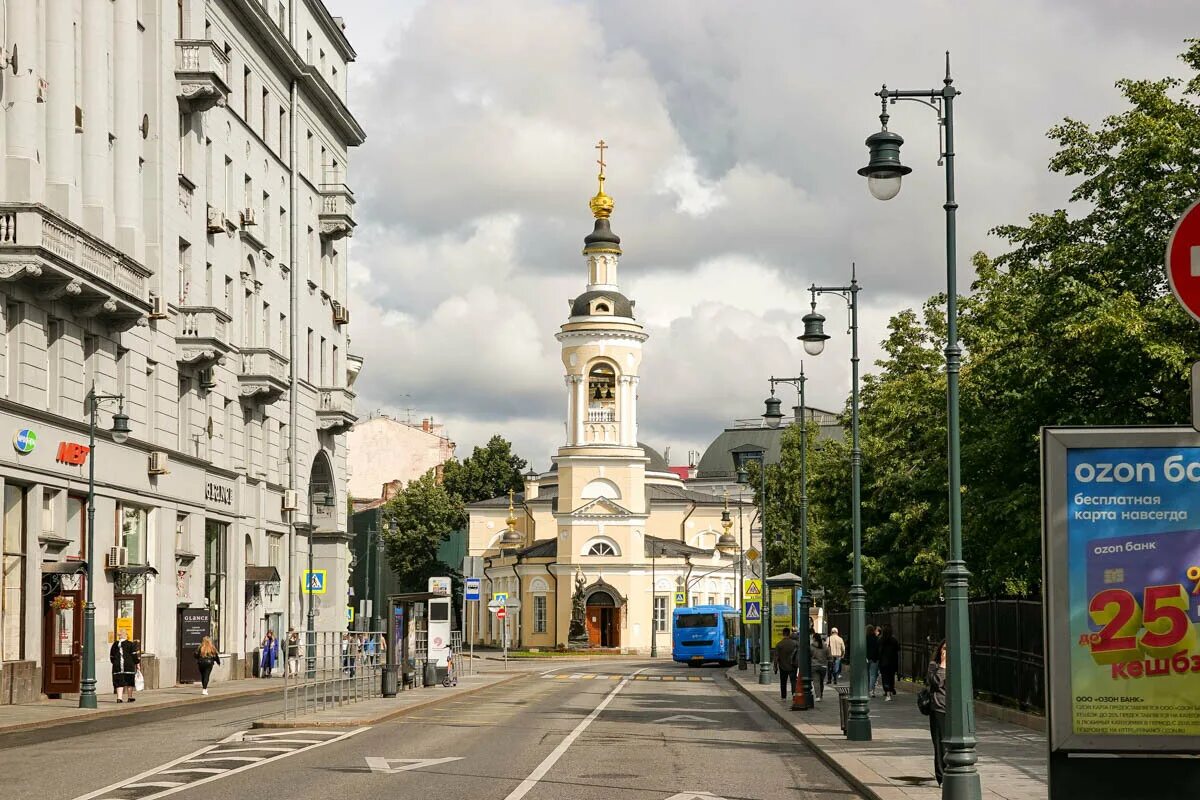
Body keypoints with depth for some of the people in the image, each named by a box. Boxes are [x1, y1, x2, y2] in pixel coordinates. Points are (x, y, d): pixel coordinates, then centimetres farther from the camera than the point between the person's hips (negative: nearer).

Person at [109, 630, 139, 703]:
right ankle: (130, 697, 17)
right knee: (129, 682, 10)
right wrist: (137, 664, 3)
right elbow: (135, 655, -4)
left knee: (119, 683, 1)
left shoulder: (115, 645, 9)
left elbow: (111, 657, 15)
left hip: (117, 667, 2)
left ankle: (119, 697, -12)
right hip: (129, 666, -2)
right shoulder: (130, 644, -1)